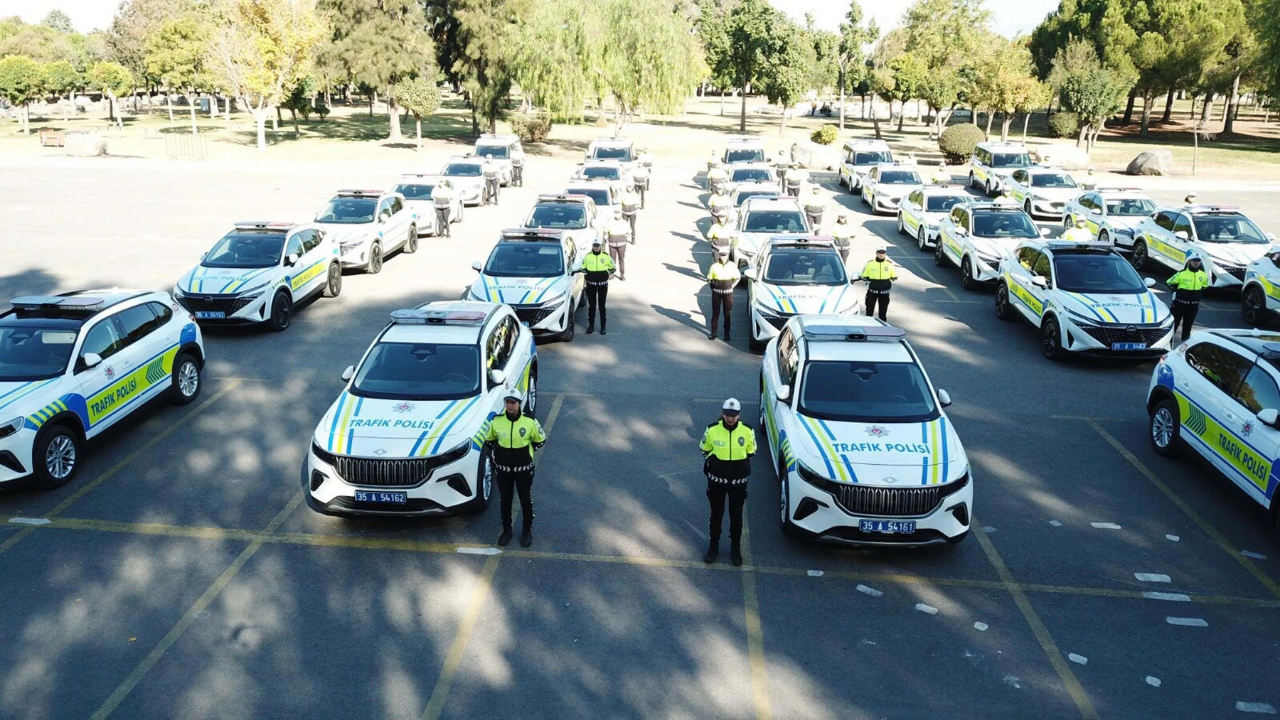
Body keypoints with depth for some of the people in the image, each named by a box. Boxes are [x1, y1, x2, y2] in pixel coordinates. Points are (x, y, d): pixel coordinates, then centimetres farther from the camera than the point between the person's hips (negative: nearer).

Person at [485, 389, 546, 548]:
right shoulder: (496, 421, -8)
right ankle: (506, 530, 33)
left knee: (526, 501, 11)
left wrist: (528, 452, -3)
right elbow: (489, 440, 11)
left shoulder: (529, 422, -13)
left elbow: (541, 440, 2)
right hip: (503, 469, 2)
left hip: (524, 469, -2)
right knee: (505, 500, 15)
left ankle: (527, 531, 29)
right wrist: (494, 453, 3)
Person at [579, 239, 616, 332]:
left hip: (603, 284, -1)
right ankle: (591, 326, 17)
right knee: (591, 306, 7)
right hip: (591, 284, 1)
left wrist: (608, 272, -6)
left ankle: (603, 326, 13)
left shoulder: (606, 256, -2)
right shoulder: (587, 256, 0)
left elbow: (613, 267, 7)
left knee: (602, 306, 5)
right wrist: (586, 272, -7)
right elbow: (582, 268, 10)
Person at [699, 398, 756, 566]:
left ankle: (735, 549, 32)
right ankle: (713, 547, 30)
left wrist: (742, 467, 3)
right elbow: (705, 450, 3)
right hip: (716, 480, 0)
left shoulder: (747, 431, -13)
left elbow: (751, 452, 4)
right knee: (716, 514, 13)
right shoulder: (712, 429, -15)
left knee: (736, 516, 14)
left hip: (738, 481, 0)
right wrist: (710, 465, 3)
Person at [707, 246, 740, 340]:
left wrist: (732, 286, 1)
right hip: (716, 293, 0)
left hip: (728, 293, 0)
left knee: (727, 314, 6)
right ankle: (713, 332, 14)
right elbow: (709, 279, 4)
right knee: (715, 313, 5)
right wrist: (713, 287, 1)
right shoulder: (714, 266, -7)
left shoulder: (732, 266, -5)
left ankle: (727, 333, 16)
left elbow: (737, 277, 8)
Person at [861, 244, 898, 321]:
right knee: (869, 309, 2)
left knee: (883, 310, 11)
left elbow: (894, 276, 10)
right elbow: (864, 276, 3)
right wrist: (868, 279, -7)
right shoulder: (870, 263, -4)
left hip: (884, 291, 1)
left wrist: (889, 280, -1)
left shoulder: (889, 264, 0)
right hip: (872, 291, -1)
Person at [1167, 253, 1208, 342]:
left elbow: (1205, 286, 20)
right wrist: (1177, 290, -4)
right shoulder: (1182, 273, -13)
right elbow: (1170, 282, -1)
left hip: (1194, 305, 4)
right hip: (1180, 303, -4)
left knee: (1188, 324, 14)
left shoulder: (1203, 275, 2)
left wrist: (1200, 293, 8)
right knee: (1174, 322, 2)